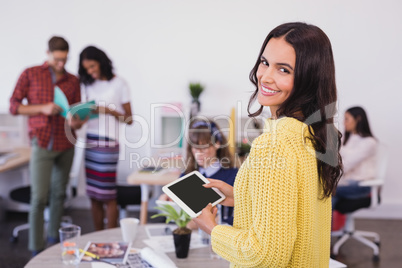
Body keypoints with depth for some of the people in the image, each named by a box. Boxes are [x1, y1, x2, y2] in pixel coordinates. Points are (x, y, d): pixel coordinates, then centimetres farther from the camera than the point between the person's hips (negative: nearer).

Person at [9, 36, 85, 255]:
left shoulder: (73, 81, 7)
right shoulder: (30, 74, 1)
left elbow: (78, 115, 8)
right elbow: (14, 106, -2)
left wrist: (75, 122, -16)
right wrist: (43, 108, -16)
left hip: (66, 145, 3)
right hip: (42, 145, -3)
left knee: (59, 194, 11)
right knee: (39, 197, -6)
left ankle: (54, 237, 26)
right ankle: (36, 250, 3)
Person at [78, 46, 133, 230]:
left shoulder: (118, 84, 0)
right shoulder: (88, 85, 15)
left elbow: (129, 119, 0)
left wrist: (109, 111, -14)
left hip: (108, 142, -5)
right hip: (90, 141, 5)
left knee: (107, 195, -3)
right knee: (94, 196, 6)